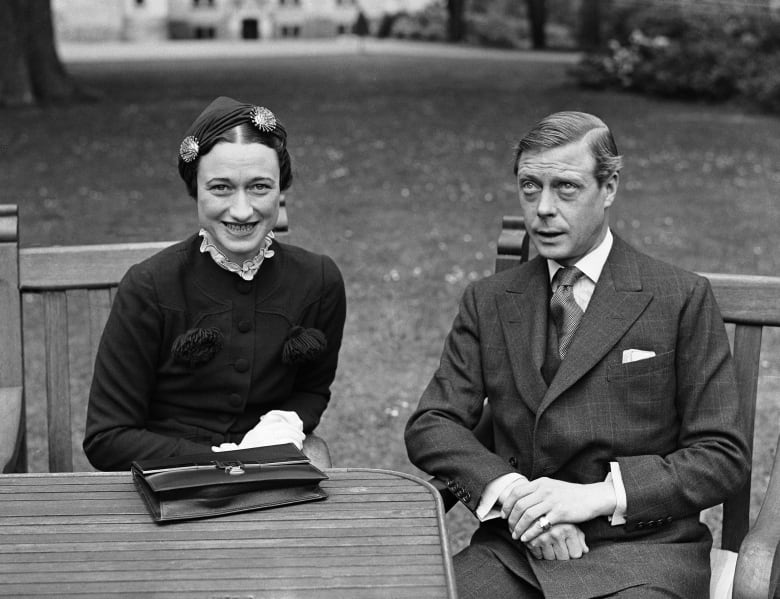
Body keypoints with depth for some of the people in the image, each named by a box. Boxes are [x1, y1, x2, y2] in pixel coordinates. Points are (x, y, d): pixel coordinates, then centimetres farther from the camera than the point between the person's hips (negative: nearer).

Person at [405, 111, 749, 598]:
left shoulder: (682, 299, 1)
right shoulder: (488, 302, 12)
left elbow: (723, 457, -1)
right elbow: (431, 426, 6)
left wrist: (597, 495, -13)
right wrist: (509, 490, -13)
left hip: (642, 548, -2)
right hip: (514, 548, 3)